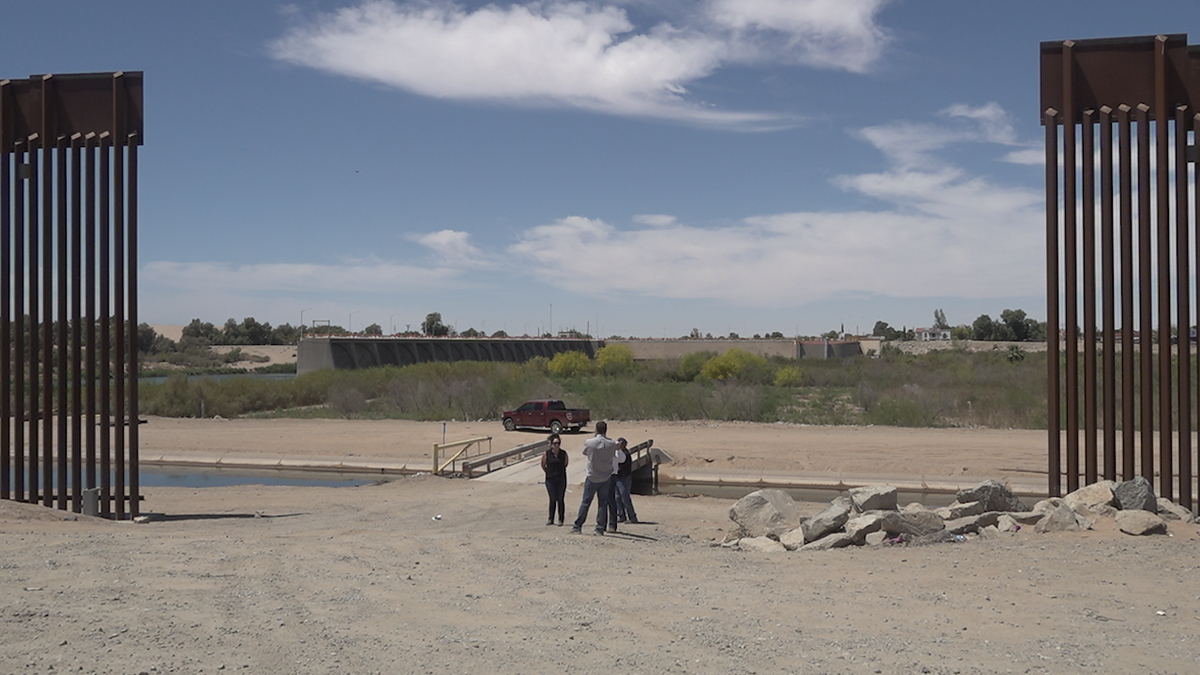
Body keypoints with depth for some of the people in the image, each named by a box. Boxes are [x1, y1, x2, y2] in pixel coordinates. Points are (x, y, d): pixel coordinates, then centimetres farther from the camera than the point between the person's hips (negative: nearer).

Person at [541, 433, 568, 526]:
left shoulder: (563, 453, -3)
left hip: (561, 479, 0)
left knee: (560, 499, 1)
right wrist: (549, 472, 11)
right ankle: (550, 519, 16)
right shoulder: (546, 454, -6)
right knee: (552, 500, 5)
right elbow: (543, 465, 8)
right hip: (550, 480, 0)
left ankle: (561, 519, 11)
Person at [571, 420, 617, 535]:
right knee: (603, 503, 6)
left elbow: (584, 452, 7)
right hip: (606, 478, 1)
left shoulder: (589, 442, -12)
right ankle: (600, 528, 4)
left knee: (585, 502, 6)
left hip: (592, 478, -1)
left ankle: (577, 526, 8)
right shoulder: (611, 444, -7)